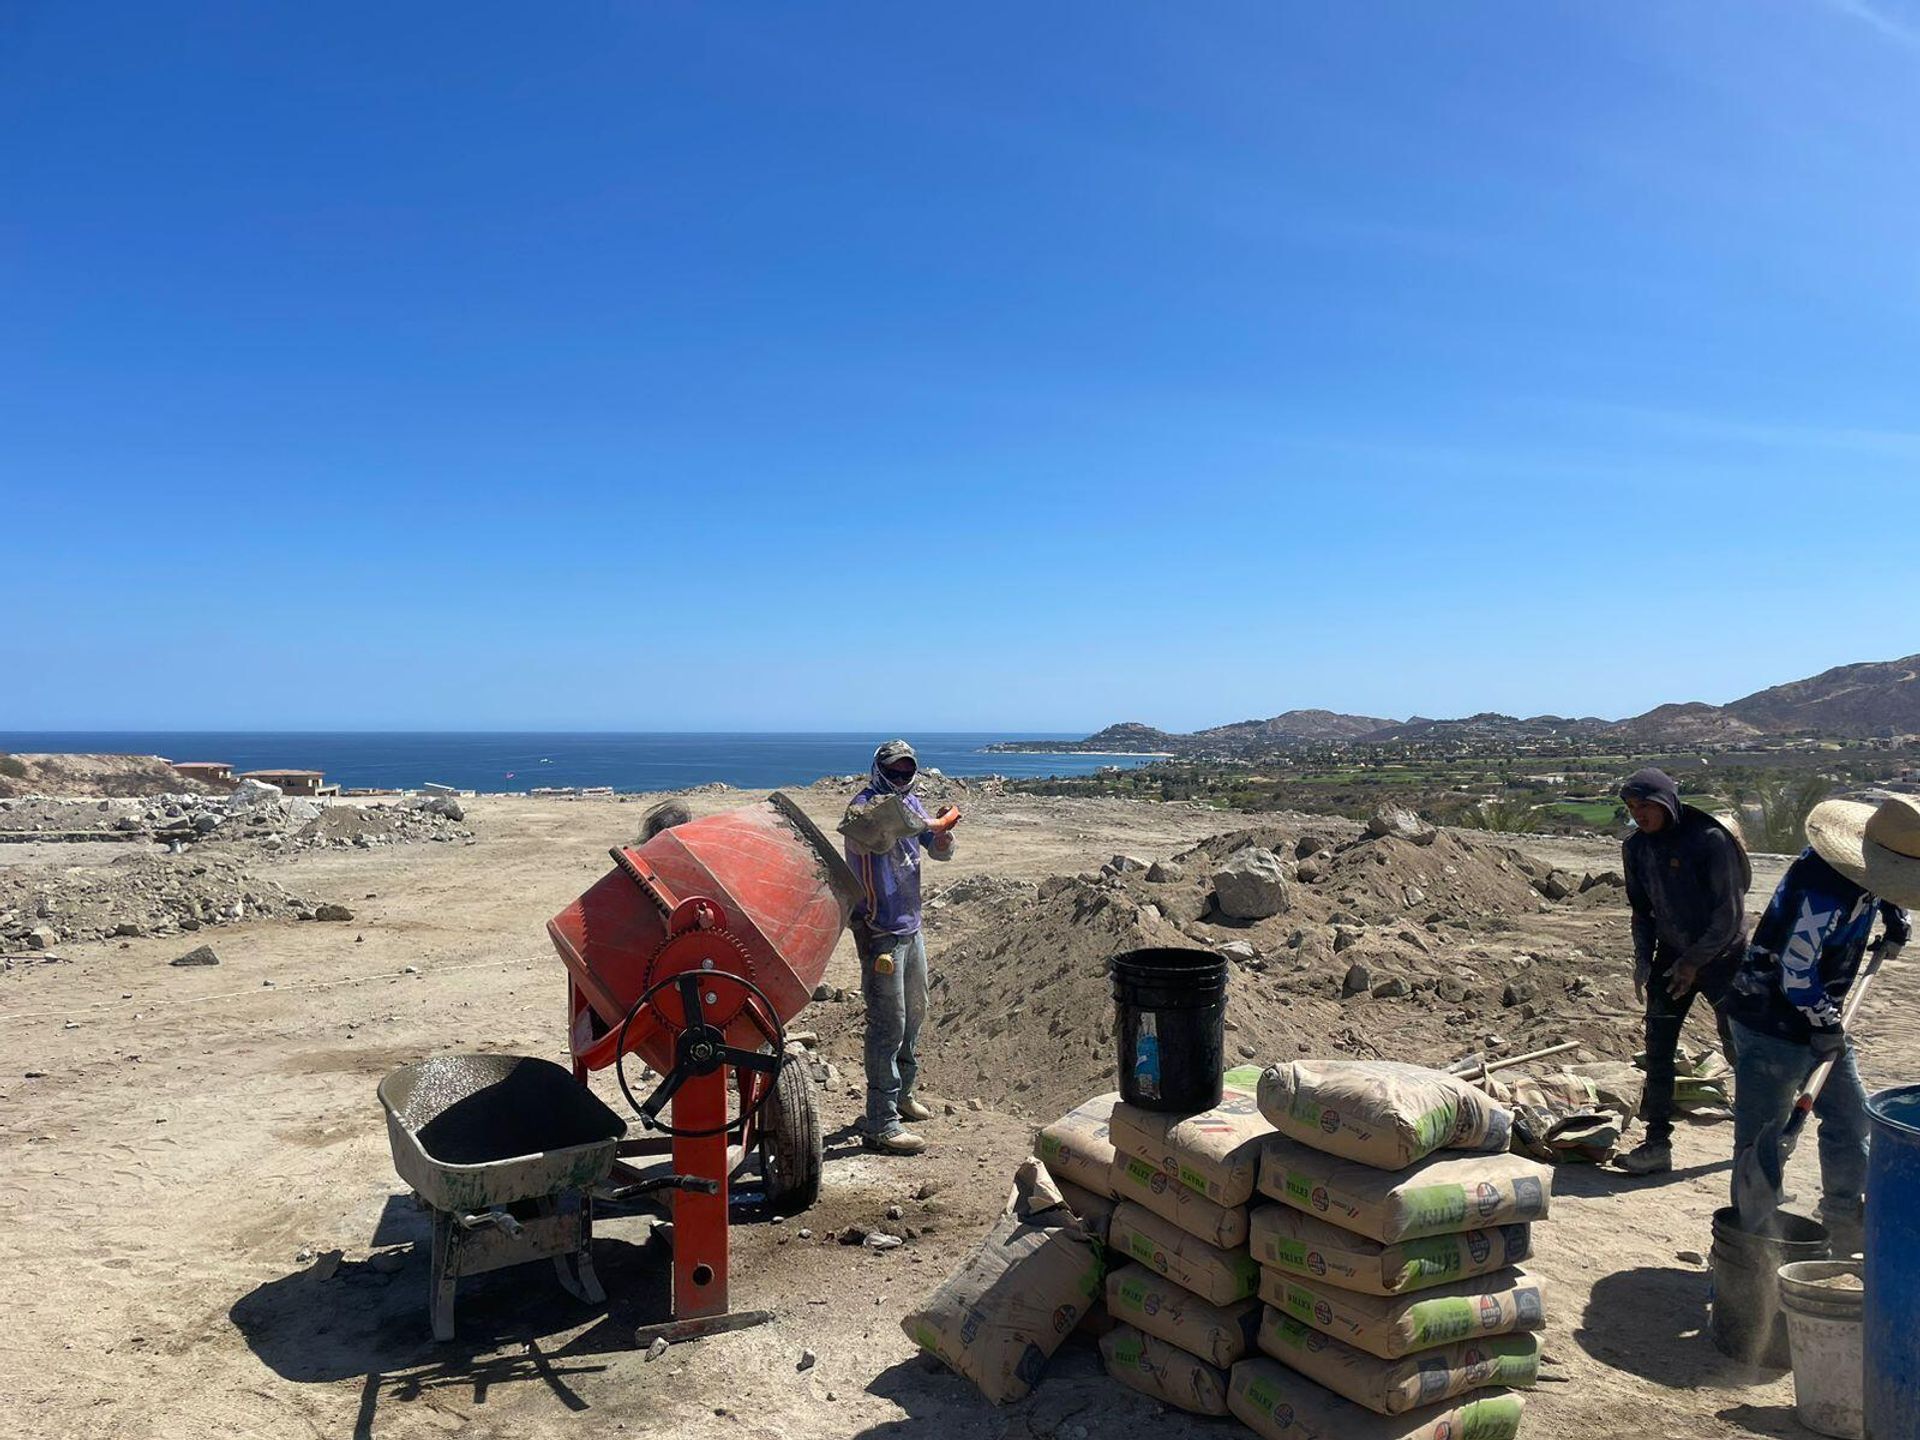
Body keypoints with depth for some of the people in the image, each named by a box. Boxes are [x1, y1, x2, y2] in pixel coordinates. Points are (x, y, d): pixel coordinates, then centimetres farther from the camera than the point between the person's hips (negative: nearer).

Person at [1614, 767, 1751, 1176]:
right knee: (1658, 1049, -2)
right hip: (1672, 957, 5)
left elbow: (1730, 912, -15)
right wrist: (1643, 960, -2)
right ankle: (1657, 1142, 2)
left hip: (1721, 957, -5)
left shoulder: (1711, 839, -18)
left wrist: (1696, 961, -14)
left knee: (1738, 1046, 6)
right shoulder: (1636, 848, -1)